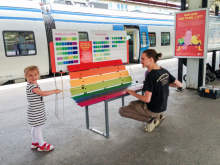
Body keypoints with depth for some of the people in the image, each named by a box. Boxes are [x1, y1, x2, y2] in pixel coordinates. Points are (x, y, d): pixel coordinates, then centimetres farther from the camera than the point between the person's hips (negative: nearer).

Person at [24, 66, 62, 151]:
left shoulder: (34, 84, 7)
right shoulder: (31, 86, -24)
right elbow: (42, 93, -30)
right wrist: (54, 91, -23)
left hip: (37, 111, 10)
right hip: (35, 112, -10)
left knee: (35, 127, 21)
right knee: (38, 128, 4)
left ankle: (35, 143, 37)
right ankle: (42, 145, 18)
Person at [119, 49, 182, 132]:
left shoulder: (151, 75, -26)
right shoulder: (164, 71, -2)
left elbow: (147, 99, -26)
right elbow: (179, 85, 8)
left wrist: (133, 93, -11)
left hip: (152, 109, -8)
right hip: (162, 107, 8)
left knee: (122, 110, -1)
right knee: (132, 103, 26)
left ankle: (150, 120, -2)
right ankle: (158, 116, 13)